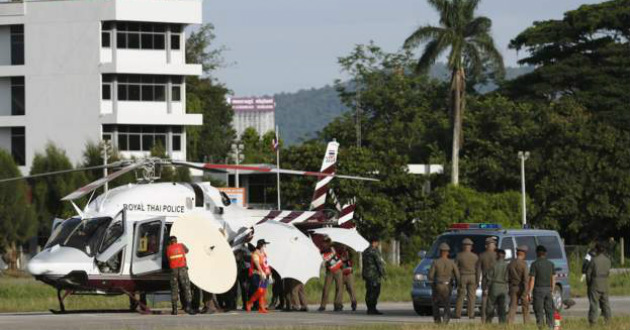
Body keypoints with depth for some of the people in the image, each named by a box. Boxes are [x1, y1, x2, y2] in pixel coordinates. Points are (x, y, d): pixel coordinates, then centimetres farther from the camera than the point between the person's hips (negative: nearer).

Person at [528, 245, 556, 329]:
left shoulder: (535, 264, -7)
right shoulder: (551, 264, 7)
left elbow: (532, 279, -9)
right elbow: (553, 279, 9)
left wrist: (530, 292, -7)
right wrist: (552, 290, 17)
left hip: (538, 289, -4)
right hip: (548, 289, 4)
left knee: (539, 311, -2)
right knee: (549, 310, 8)